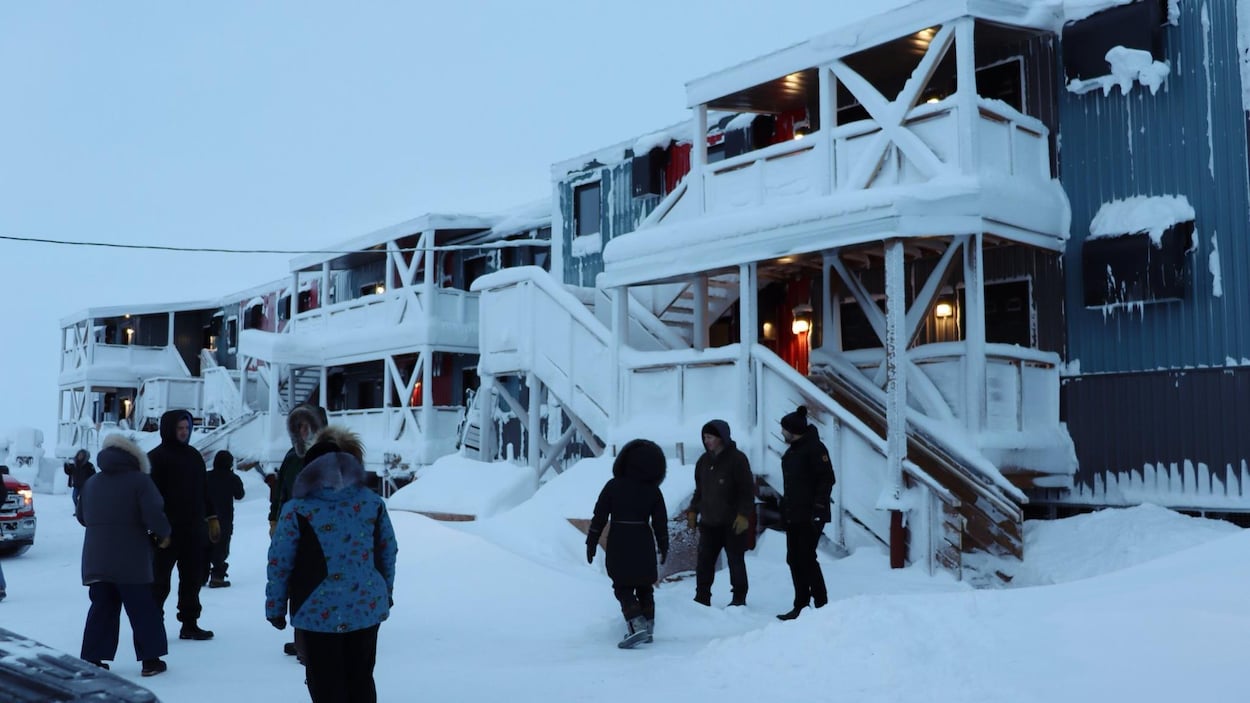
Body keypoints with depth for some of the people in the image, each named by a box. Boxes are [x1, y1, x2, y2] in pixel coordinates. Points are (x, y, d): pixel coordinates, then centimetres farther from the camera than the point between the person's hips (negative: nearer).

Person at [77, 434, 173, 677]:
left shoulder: (90, 484, 12)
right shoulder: (139, 480, -8)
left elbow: (82, 517, 20)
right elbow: (153, 515, -18)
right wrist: (163, 534, 0)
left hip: (96, 560, 5)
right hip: (131, 561, -5)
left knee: (102, 609, 13)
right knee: (142, 609, 2)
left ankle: (92, 659, 11)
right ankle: (150, 659, 4)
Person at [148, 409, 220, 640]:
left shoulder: (194, 455, 14)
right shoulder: (156, 457, -7)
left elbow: (204, 490, 19)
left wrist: (211, 518, 16)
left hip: (194, 530, 7)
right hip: (166, 530, -6)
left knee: (192, 579, 11)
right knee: (160, 580, 1)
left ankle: (189, 624, 20)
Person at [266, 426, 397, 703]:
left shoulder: (296, 509, -9)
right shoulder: (373, 503, 0)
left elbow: (279, 563, -7)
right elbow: (388, 553, 8)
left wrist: (275, 608, 5)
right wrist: (386, 592, 21)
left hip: (318, 611, -3)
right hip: (367, 607, 3)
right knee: (361, 680, 18)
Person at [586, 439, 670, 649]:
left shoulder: (613, 486, -8)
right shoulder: (653, 492, -2)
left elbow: (599, 517, -6)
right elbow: (660, 522, 2)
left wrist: (591, 543, 2)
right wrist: (663, 547, 16)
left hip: (618, 544, -2)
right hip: (644, 543, 2)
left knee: (623, 587, 3)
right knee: (644, 587, 17)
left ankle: (637, 626, -15)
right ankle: (647, 629, 21)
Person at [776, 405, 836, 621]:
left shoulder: (814, 448, -10)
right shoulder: (792, 451, 17)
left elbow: (827, 479, -16)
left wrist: (818, 508, -20)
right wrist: (784, 510, 17)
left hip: (810, 516, -9)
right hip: (793, 515, 9)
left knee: (806, 558, -8)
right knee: (794, 559, 8)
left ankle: (821, 605, 1)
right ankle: (801, 606, 15)